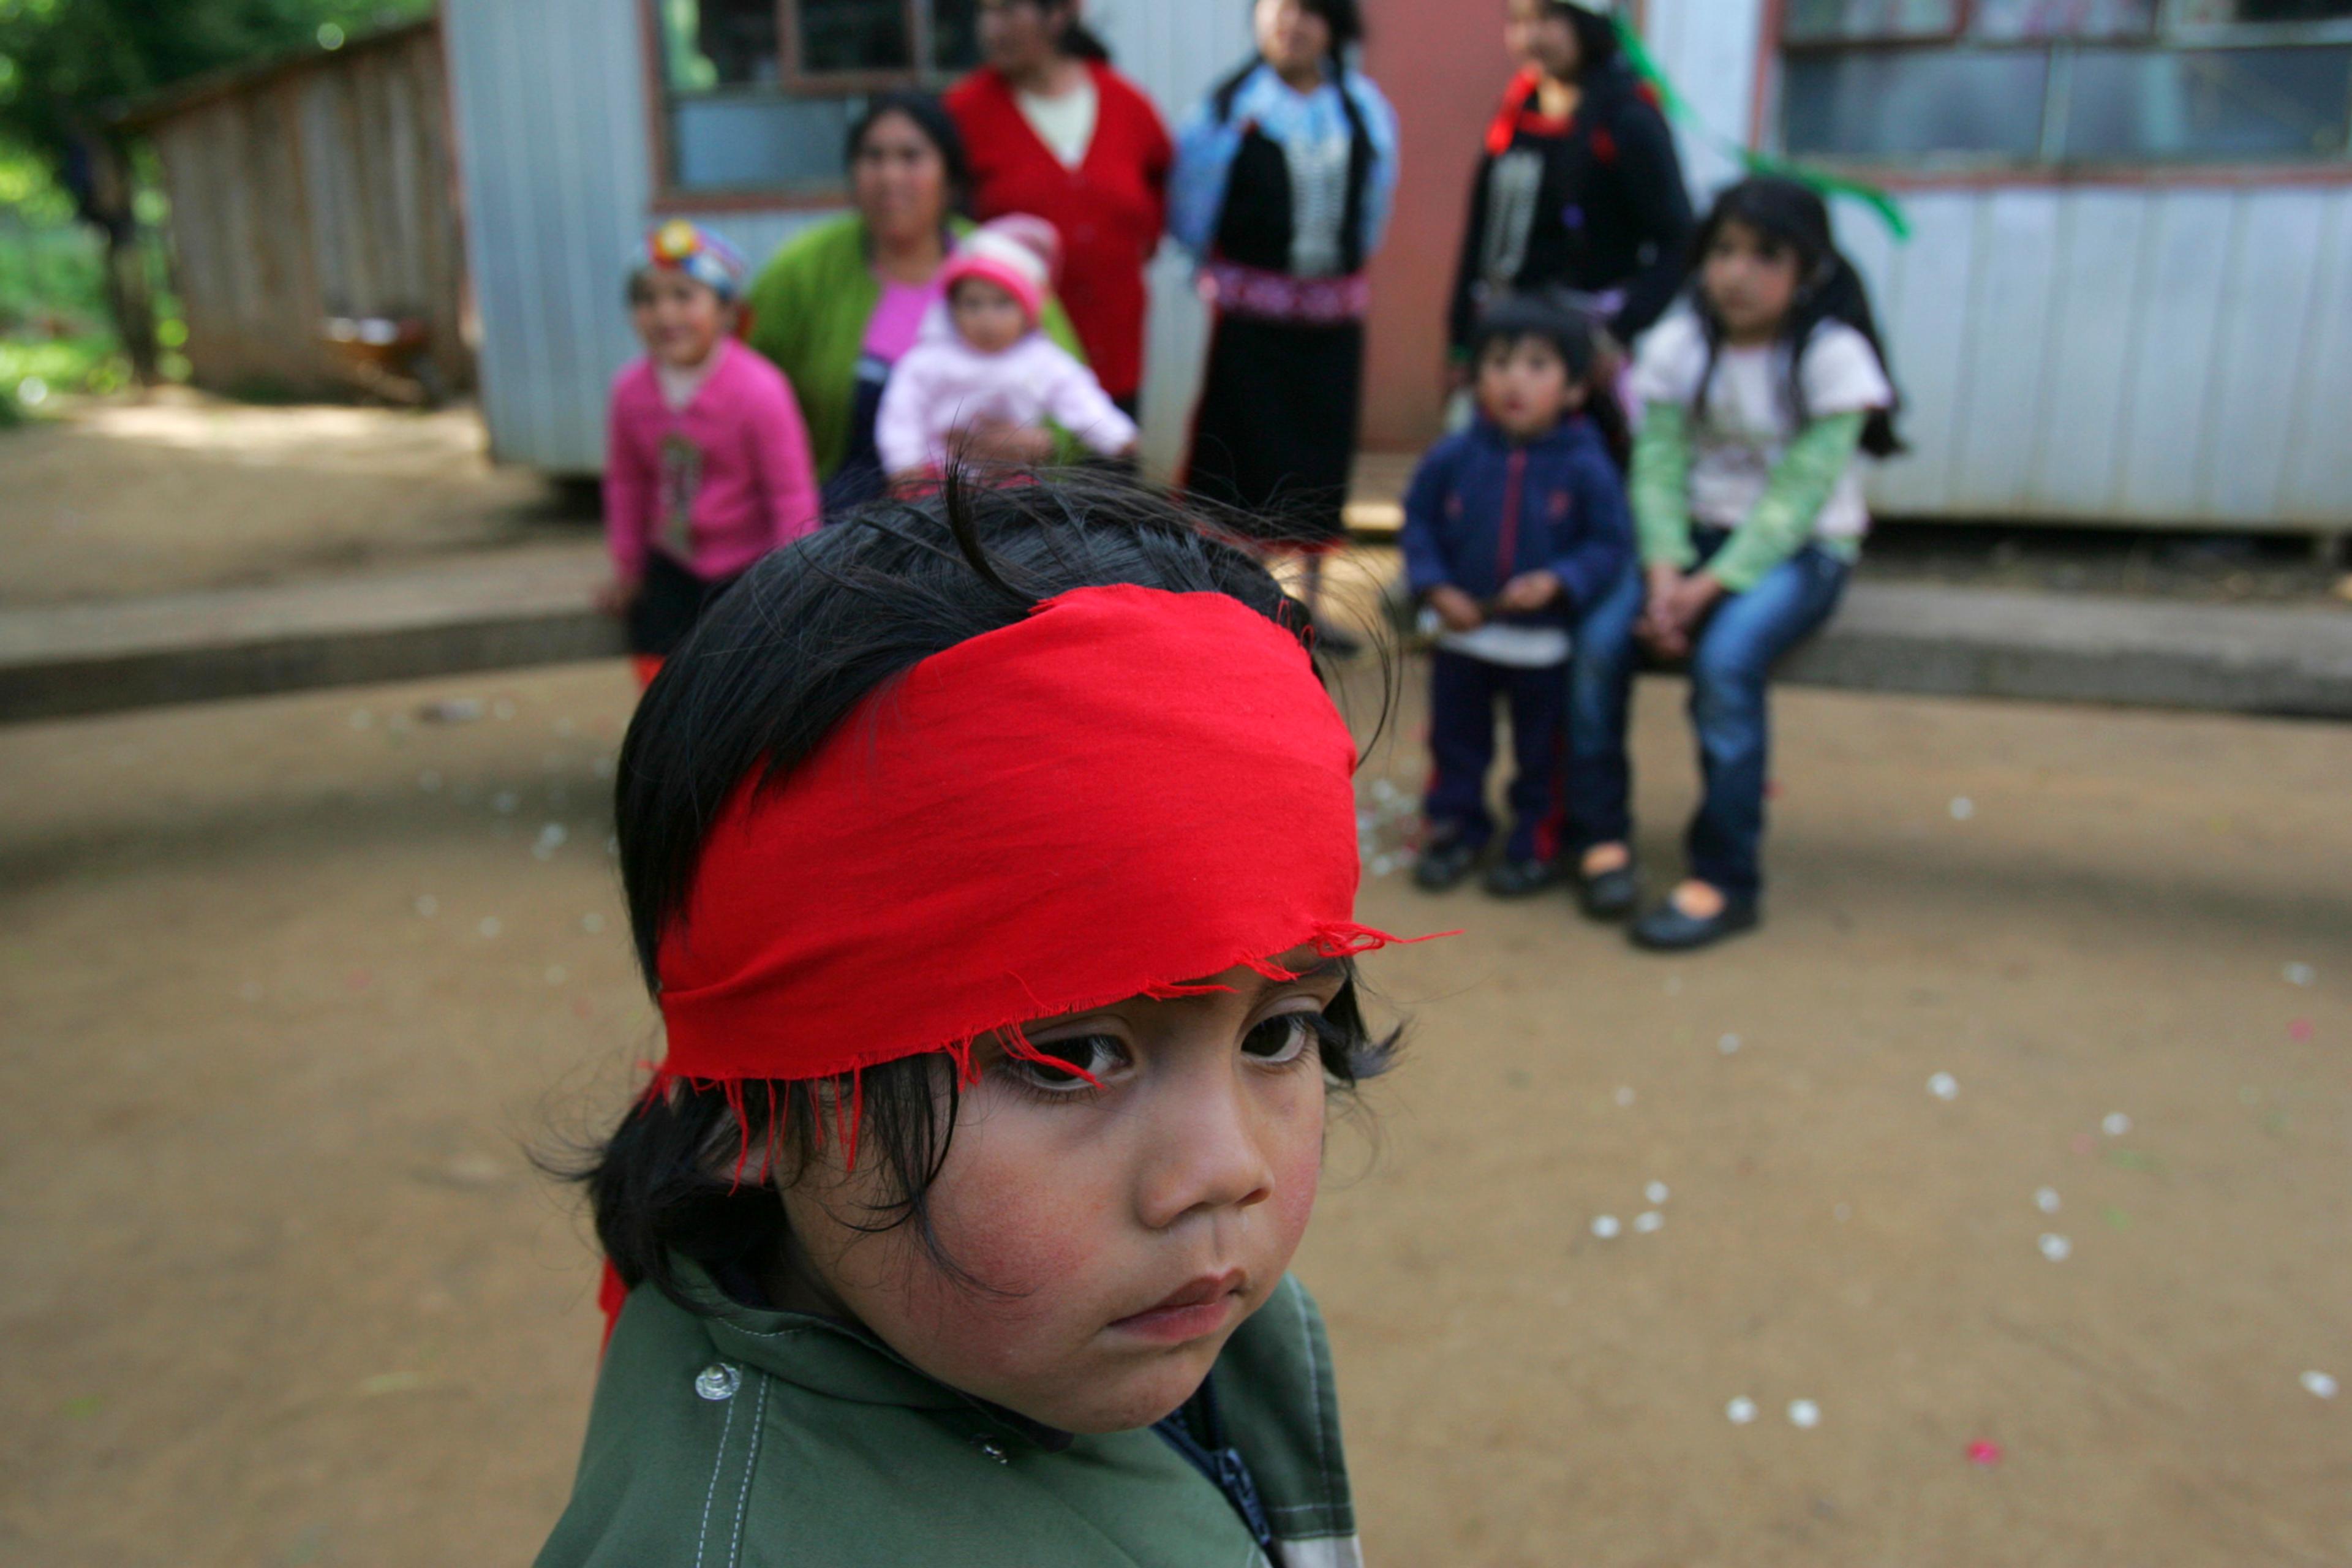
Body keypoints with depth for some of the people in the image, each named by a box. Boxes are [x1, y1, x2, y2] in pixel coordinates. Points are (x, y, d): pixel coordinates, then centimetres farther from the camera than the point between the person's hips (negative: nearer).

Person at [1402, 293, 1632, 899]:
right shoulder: (1453, 457, -7)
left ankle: (1537, 844, 29)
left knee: (1542, 751, 13)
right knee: (1455, 740, 16)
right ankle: (1454, 827, 35)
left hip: (1544, 643, -2)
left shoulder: (1586, 467, -12)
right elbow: (1418, 522, 2)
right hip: (1462, 635, 2)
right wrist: (1436, 587, -10)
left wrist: (1559, 582, -23)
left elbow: (1611, 544, -8)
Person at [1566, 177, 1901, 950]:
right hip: (1697, 535, 4)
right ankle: (1602, 835, -7)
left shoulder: (1832, 356, -10)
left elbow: (1799, 495, -16)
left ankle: (1727, 880, -20)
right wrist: (1665, 570, -23)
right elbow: (1658, 469, -6)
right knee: (1598, 639, -24)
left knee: (1726, 656, -32)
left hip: (1799, 548, -3)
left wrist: (1713, 585, -25)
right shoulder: (1677, 345, 1)